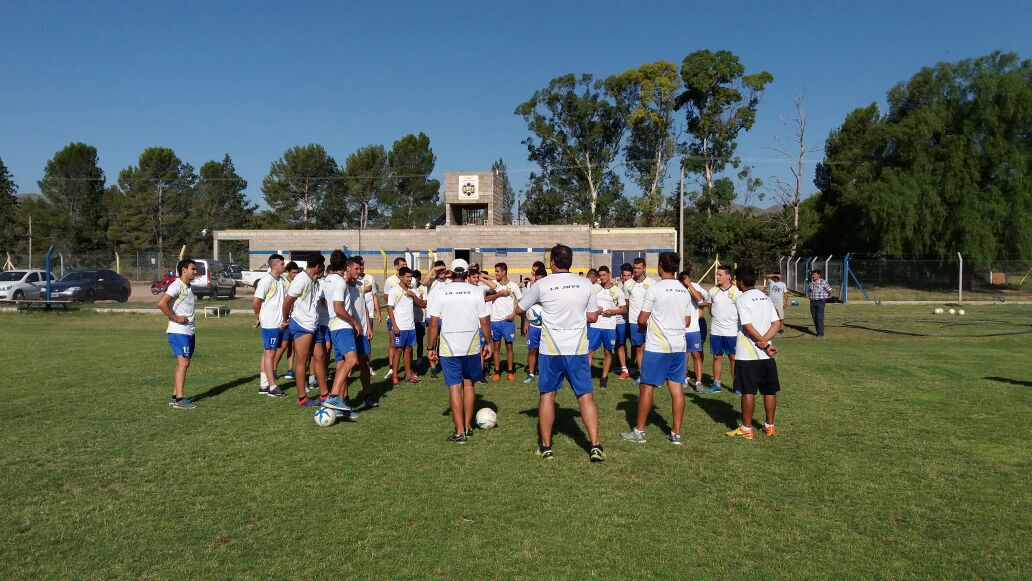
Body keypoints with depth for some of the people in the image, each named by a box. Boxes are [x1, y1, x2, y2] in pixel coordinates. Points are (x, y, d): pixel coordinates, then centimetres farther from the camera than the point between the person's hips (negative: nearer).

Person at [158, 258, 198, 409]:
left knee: (182, 364, 11)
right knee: (183, 363, -14)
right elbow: (161, 303, -23)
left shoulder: (188, 287, 17)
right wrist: (175, 318, -18)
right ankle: (179, 400, -14)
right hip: (178, 331, -9)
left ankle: (174, 396, 17)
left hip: (189, 332, 9)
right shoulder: (177, 286, -12)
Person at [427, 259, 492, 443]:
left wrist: (431, 347, 5)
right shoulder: (476, 291, -1)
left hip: (448, 348, -1)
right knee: (469, 384, 17)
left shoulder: (440, 292, -2)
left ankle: (460, 432, 2)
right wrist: (488, 343, 13)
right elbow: (485, 321, 0)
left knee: (454, 388, 2)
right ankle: (468, 427, 25)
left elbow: (434, 323, -4)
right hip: (472, 347, 1)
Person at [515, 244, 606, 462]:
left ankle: (546, 446, 16)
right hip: (578, 350, 1)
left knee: (547, 396, 10)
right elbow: (593, 317, 7)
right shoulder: (585, 284, 0)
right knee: (585, 396, 6)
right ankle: (595, 446, 2)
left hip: (550, 350, -1)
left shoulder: (542, 285, -5)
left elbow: (519, 309, 7)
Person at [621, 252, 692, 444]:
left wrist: (645, 319, 13)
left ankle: (639, 431, 9)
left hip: (657, 346, -6)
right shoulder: (684, 291, 8)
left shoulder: (655, 288, -11)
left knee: (646, 387, 3)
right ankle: (676, 433, 10)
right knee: (676, 387, 7)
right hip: (678, 346, 6)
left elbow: (641, 319, -9)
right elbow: (687, 321, 14)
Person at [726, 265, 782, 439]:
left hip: (747, 354, -6)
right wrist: (764, 341, -7)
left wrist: (764, 345, -12)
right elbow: (777, 323, 4)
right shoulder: (766, 297, 11)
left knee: (748, 391, 0)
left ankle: (746, 429, 6)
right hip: (766, 354, 6)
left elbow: (748, 326, -17)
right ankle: (770, 426, 20)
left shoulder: (742, 299, -10)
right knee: (770, 390, 11)